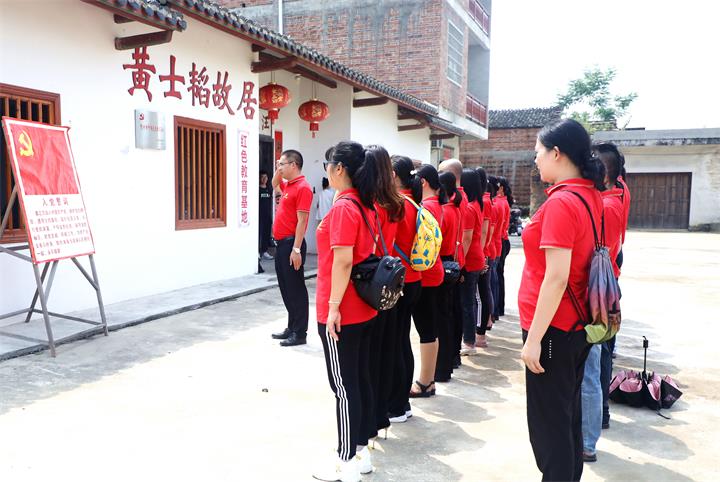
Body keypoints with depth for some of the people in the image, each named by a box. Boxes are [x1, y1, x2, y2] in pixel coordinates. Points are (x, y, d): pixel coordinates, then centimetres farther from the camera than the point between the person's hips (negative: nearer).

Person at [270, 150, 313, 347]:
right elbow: (275, 185, 38)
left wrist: (296, 249, -23)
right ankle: (292, 327, 24)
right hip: (282, 243, 10)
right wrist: (277, 171, 17)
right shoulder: (288, 185, 14)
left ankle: (300, 333, 5)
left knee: (295, 288, -3)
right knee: (285, 288, 14)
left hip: (291, 244, -10)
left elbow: (301, 221, -20)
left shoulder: (303, 187, -14)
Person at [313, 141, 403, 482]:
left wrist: (333, 306, -18)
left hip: (342, 312, -9)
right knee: (360, 379, 15)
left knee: (343, 386, 2)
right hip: (363, 308, 9)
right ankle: (361, 452, 28)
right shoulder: (367, 205, 10)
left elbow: (343, 261, -22)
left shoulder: (343, 206, -17)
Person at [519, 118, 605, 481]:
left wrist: (533, 338, -20)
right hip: (579, 325, 9)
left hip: (552, 328, -9)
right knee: (568, 414, 21)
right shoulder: (592, 197, 6)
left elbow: (556, 277, -24)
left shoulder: (561, 202, -20)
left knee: (548, 422, 4)